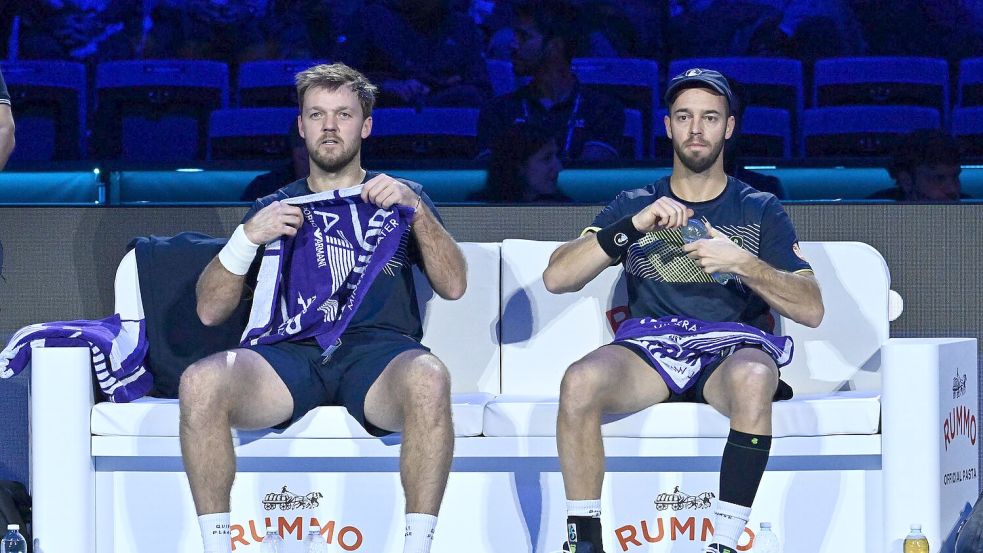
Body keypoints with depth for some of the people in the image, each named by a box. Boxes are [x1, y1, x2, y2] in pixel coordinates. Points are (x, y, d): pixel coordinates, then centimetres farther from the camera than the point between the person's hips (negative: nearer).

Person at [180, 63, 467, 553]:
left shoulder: (397, 197, 24)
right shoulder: (275, 208, 26)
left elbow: (452, 286, 9)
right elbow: (209, 310, 17)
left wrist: (416, 208, -3)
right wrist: (249, 236, 2)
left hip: (377, 348, -1)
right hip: (290, 351, 1)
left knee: (428, 379, -39)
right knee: (200, 382, -32)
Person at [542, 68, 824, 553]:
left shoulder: (760, 211, 15)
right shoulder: (634, 205, 17)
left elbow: (811, 310, 6)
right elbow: (556, 278, 4)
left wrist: (743, 263, -10)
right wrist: (632, 227, -8)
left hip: (734, 347, -1)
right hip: (648, 347, 1)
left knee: (752, 377, -39)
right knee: (580, 381, -33)